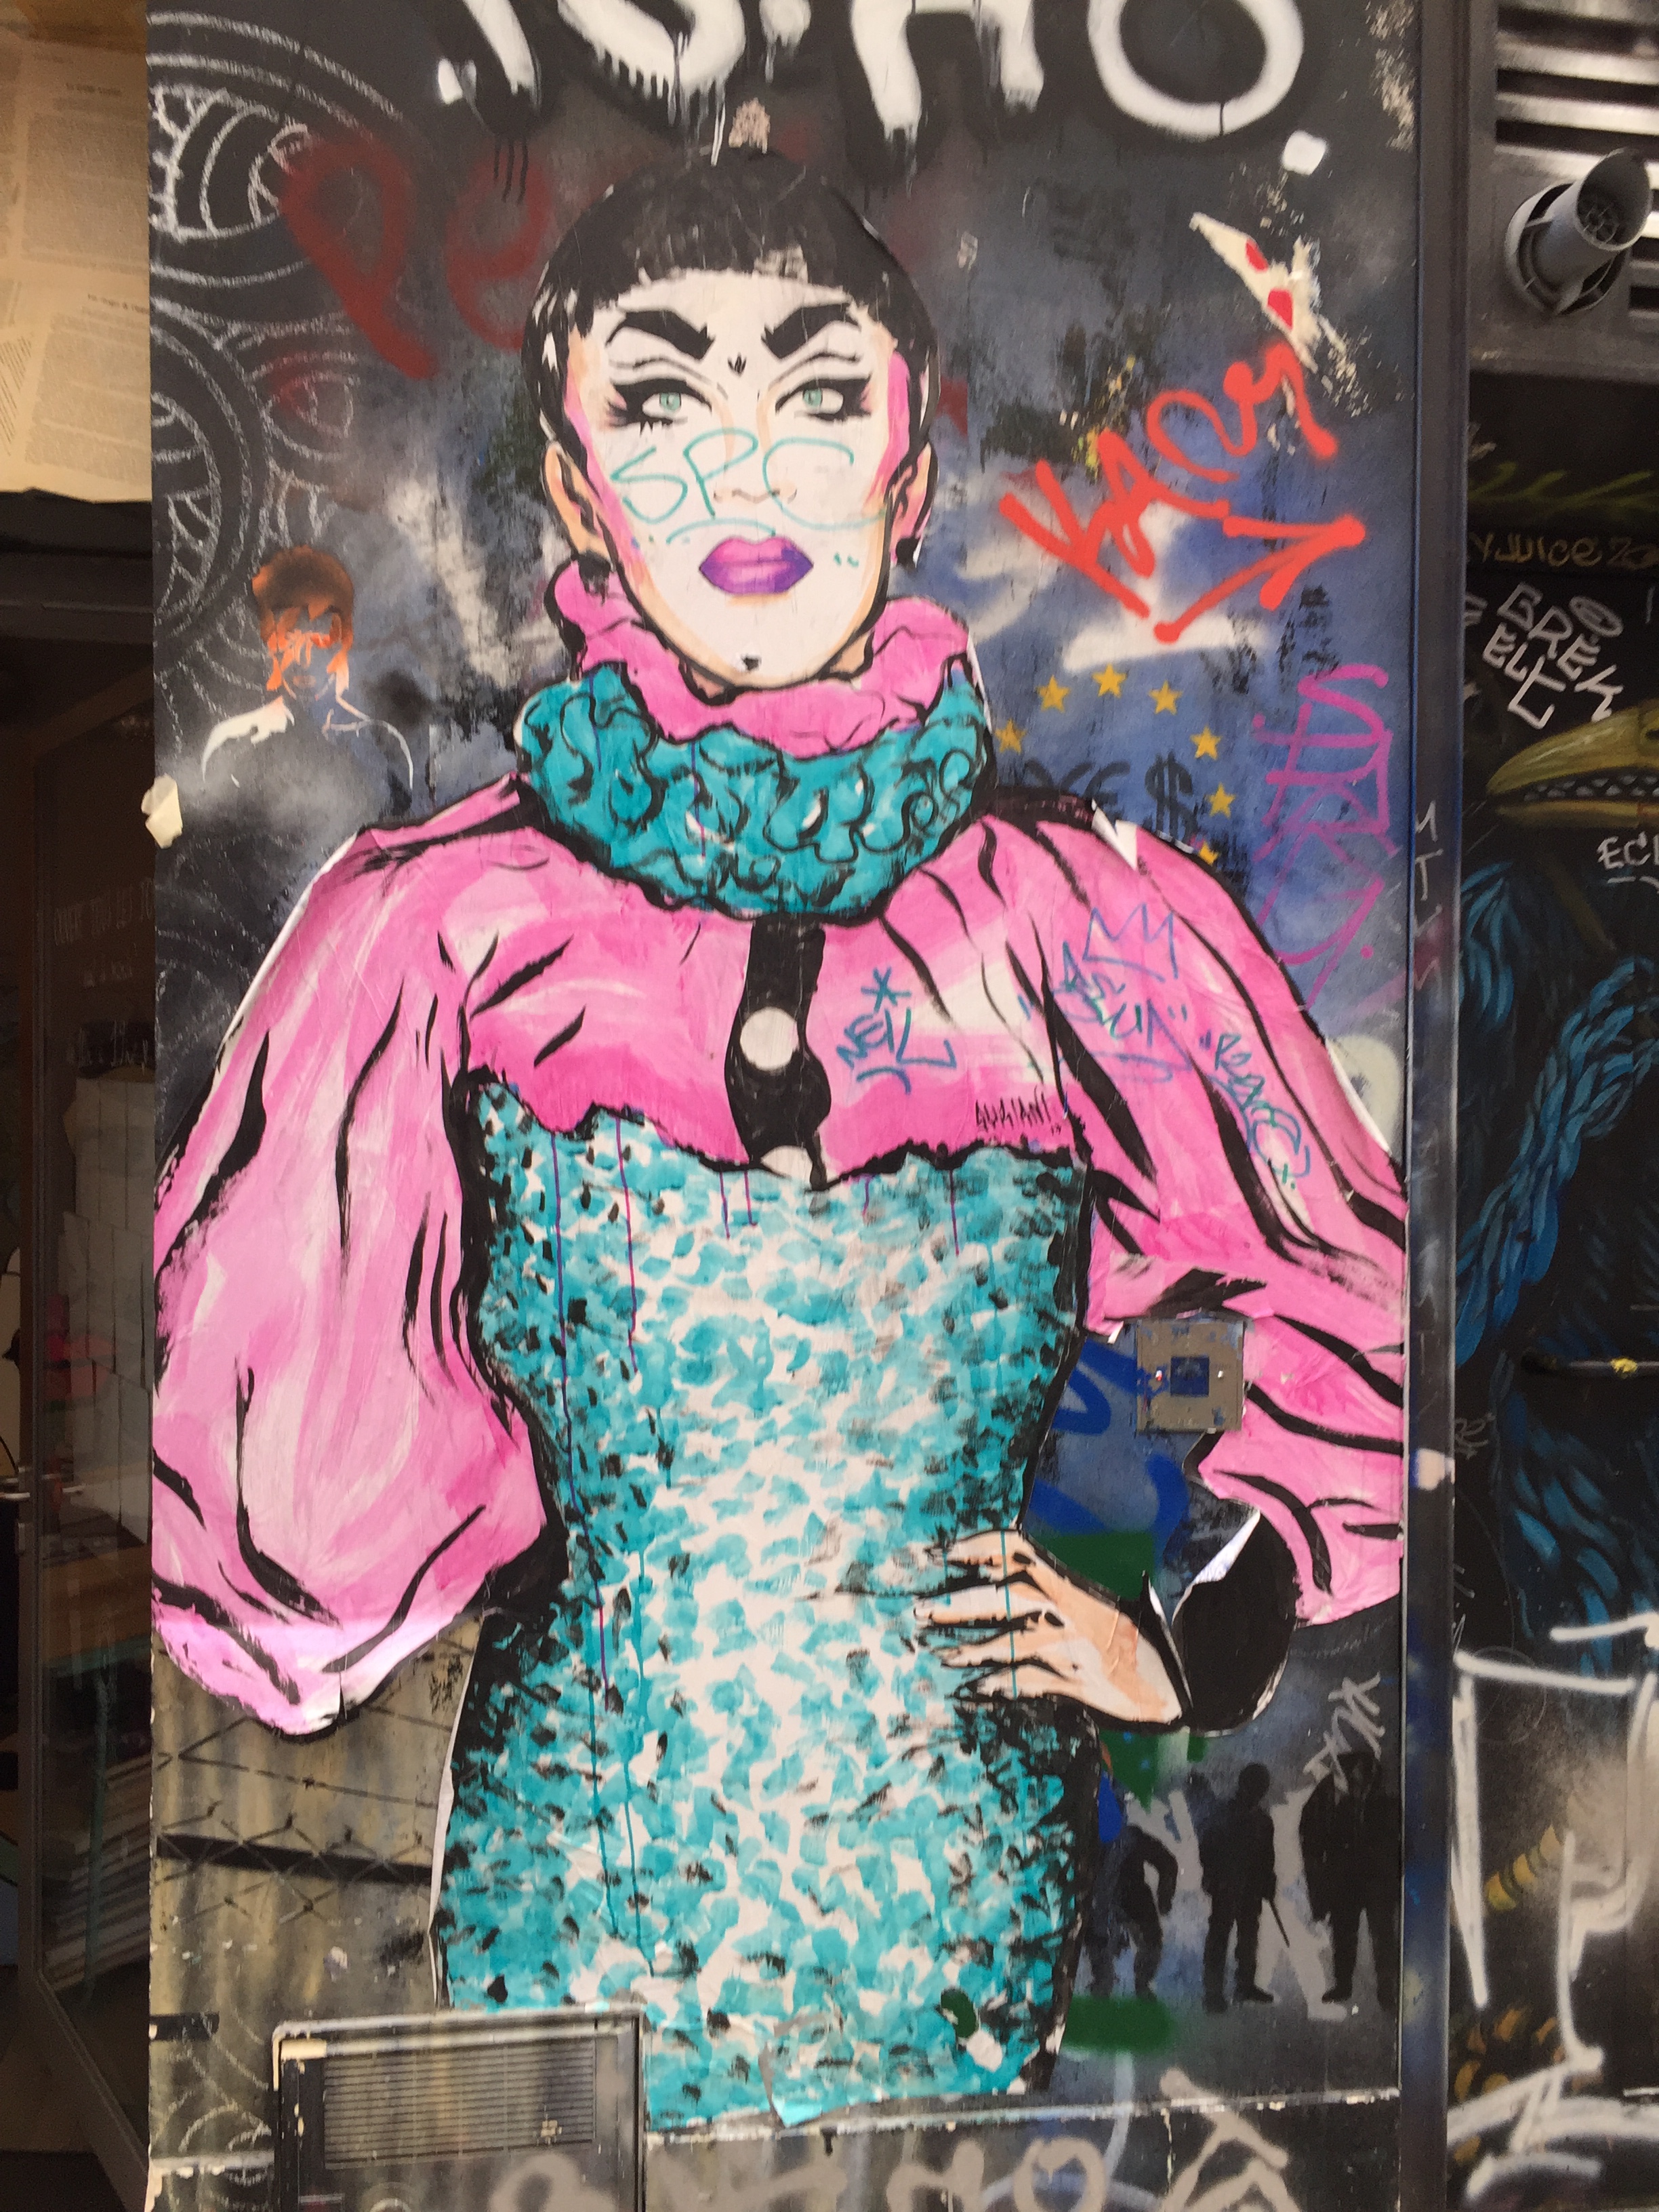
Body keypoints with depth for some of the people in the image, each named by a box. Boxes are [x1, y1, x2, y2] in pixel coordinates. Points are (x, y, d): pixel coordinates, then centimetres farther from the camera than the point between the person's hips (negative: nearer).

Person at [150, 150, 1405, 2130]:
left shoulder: (1088, 923, -7)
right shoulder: (439, 925, -9)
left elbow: (1364, 1318, 5)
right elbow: (255, 1412, -4)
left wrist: (1193, 1641, 0)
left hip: (963, 1909, 1)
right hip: (571, 1883, 0)